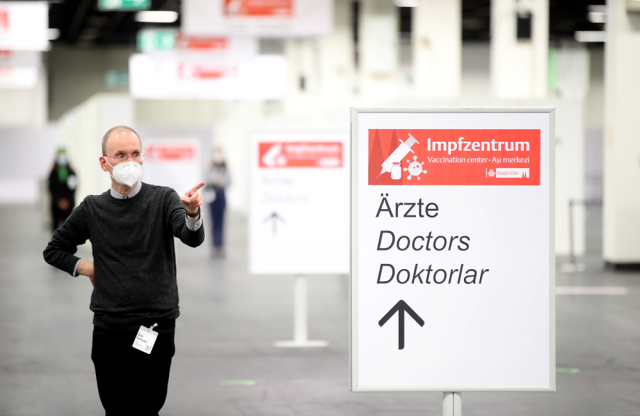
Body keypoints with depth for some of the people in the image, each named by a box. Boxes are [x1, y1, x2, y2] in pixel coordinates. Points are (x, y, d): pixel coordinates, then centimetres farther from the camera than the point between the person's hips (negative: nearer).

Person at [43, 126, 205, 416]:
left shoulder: (163, 199, -1)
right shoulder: (92, 209, 6)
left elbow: (193, 239, -20)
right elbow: (54, 251, 20)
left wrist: (192, 213, -41)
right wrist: (85, 267, 4)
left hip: (156, 325, -2)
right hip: (109, 327, 2)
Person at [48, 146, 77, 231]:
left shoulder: (71, 173, 2)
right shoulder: (53, 173, 2)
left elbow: (73, 189, 0)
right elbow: (52, 189, 0)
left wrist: (67, 201, -11)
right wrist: (59, 201, -9)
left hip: (68, 204, 0)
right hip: (56, 204, 0)